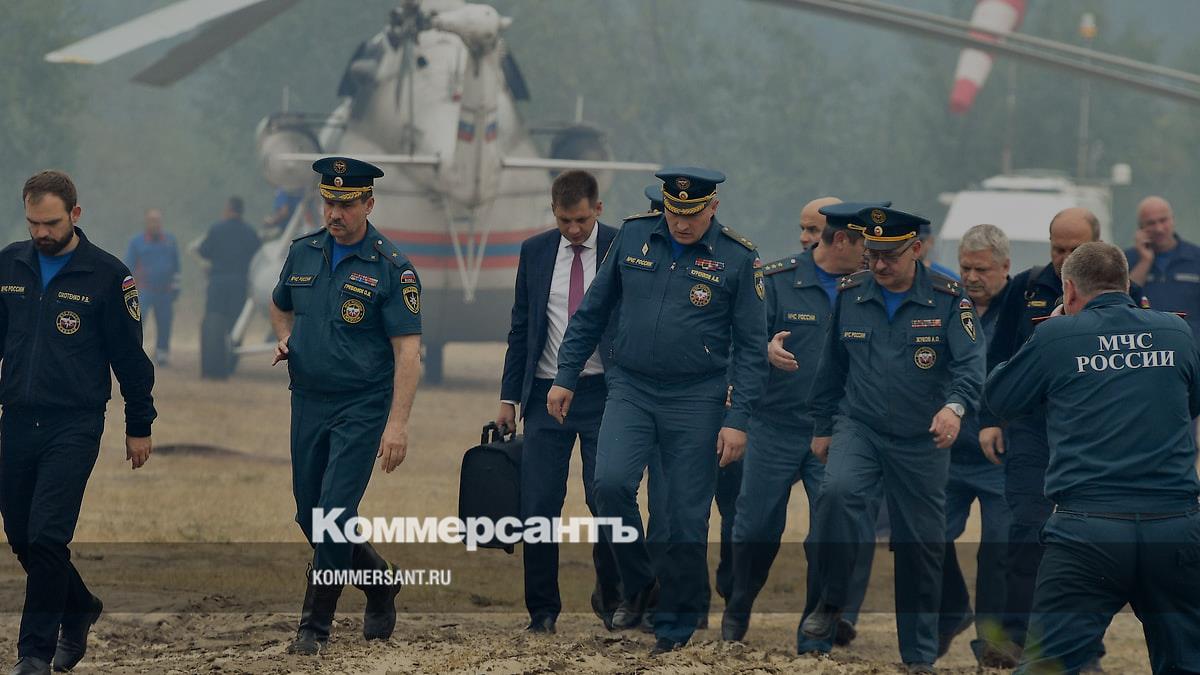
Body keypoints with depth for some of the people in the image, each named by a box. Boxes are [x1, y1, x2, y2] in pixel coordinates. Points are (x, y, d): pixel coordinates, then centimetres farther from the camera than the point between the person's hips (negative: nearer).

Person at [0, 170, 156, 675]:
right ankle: (80, 610, 34)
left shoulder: (107, 275, -5)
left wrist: (139, 426, 3)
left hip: (75, 426, -5)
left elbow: (130, 356, 1)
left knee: (47, 538, -12)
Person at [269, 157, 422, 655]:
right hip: (307, 403, 6)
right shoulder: (304, 253, 7)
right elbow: (281, 306, 27)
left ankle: (315, 627, -5)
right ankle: (381, 582, 32)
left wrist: (397, 423, -20)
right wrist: (284, 339, 4)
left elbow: (407, 351, -13)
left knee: (335, 514, -12)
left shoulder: (391, 268, -10)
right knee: (310, 516, 10)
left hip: (362, 407, -6)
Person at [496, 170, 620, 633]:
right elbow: (521, 329, 12)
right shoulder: (535, 252, 7)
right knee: (538, 507, -1)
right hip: (546, 394, 3)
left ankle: (610, 596, 13)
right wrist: (509, 398, 7)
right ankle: (542, 610, 10)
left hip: (603, 392, -3)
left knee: (606, 499, -9)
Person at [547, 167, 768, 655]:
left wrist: (737, 419, -9)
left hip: (696, 400, -2)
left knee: (687, 517, 0)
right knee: (611, 483, -20)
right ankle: (636, 584, 3)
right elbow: (592, 312, 12)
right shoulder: (633, 238, 3)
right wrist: (566, 376, 9)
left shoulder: (737, 259, -5)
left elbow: (751, 346, -3)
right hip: (630, 390, 2)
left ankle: (675, 627, 12)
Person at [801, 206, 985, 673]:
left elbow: (971, 361, -18)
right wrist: (821, 426, 15)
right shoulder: (850, 294, 2)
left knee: (921, 546, 5)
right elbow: (832, 366, 12)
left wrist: (955, 405, -37)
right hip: (859, 428, 1)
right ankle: (831, 600, -12)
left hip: (922, 442, -1)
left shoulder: (947, 298, -8)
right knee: (837, 491, -29)